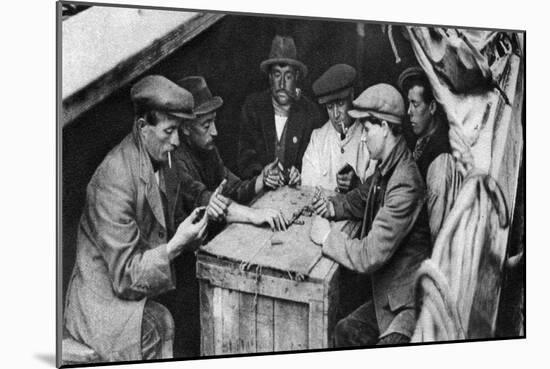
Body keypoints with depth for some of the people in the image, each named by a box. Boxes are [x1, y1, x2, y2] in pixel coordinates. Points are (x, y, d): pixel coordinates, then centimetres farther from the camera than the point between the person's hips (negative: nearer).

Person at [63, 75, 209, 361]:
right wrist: (175, 245, -28)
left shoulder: (158, 159, 4)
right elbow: (124, 277, -20)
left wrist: (190, 232, -7)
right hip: (104, 302, -7)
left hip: (146, 289, 7)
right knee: (161, 326, -28)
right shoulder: (114, 180, -23)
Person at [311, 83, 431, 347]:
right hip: (389, 293, 9)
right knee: (345, 331, 8)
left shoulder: (405, 186, -28)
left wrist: (328, 237, -12)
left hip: (413, 302, -9)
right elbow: (362, 199, 23)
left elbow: (370, 256, -27)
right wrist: (333, 207, 3)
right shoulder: (386, 168, 2)